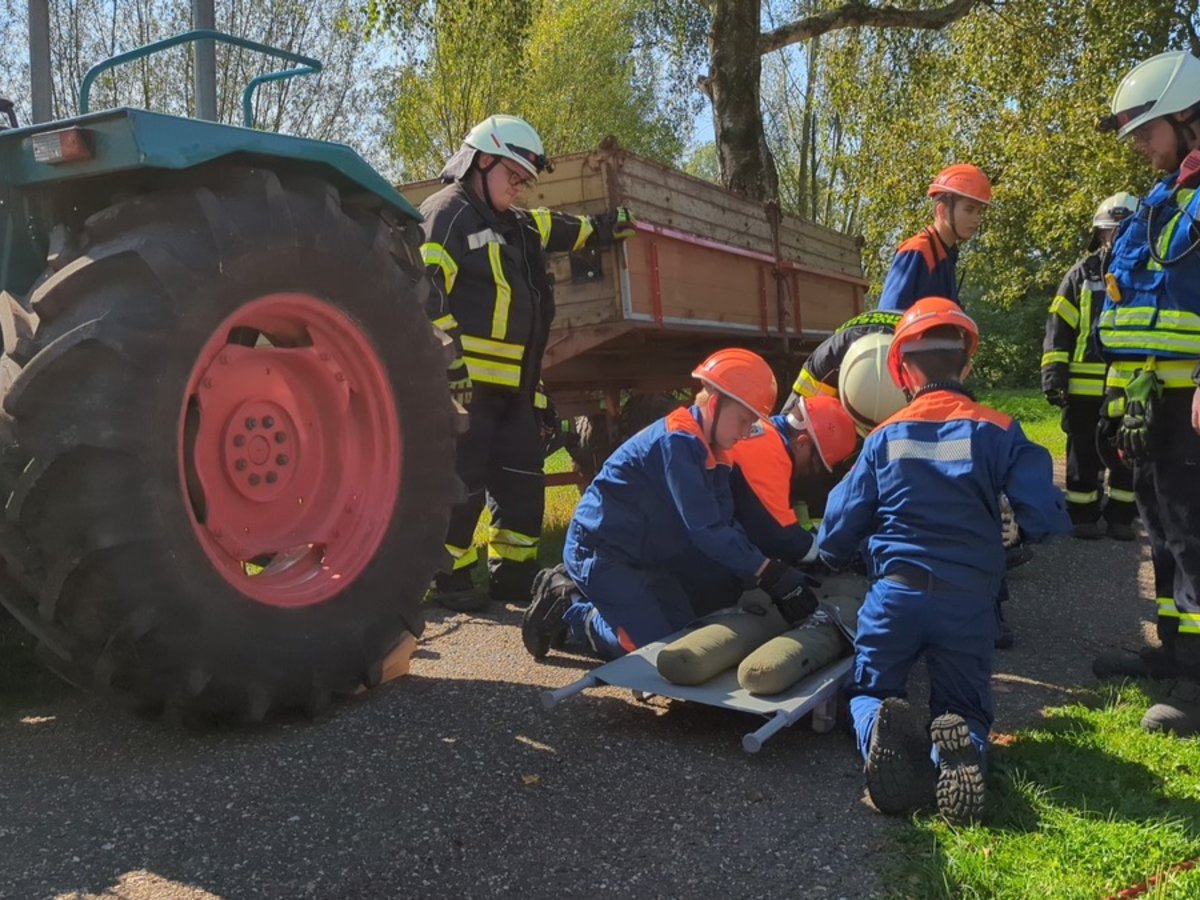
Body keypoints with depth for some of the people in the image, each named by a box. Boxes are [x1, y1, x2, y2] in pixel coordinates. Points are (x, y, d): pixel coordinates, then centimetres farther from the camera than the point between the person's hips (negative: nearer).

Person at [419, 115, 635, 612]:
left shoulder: (515, 226, 21)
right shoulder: (447, 212, -6)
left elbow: (563, 231, 41)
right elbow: (426, 290, -17)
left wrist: (605, 227, 48)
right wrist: (450, 361, -23)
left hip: (514, 382, 9)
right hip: (468, 378, -9)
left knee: (522, 480, 11)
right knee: (462, 483, -5)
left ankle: (513, 574, 20)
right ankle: (449, 579, 7)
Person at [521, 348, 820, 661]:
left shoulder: (711, 452, 5)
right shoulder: (676, 441, -23)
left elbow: (725, 525, -1)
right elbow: (705, 529, -29)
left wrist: (780, 576, -13)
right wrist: (772, 575, -29)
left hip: (643, 557, 10)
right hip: (598, 551, -10)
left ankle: (583, 590, 15)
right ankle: (566, 610, 2)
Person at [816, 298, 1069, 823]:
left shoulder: (885, 437, 3)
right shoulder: (996, 431, -1)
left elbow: (839, 528, 7)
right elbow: (1045, 517, -6)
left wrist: (835, 563, 29)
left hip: (896, 592, 0)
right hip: (967, 599, 0)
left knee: (869, 692, 20)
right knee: (965, 708, 18)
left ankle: (884, 732, -18)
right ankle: (960, 747, -20)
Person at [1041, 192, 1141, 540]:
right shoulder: (1082, 274, 6)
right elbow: (1058, 327, 2)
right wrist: (1053, 373, -7)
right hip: (1085, 386, -2)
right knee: (1085, 455, 5)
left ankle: (1121, 517, 19)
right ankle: (1083, 517, 14)